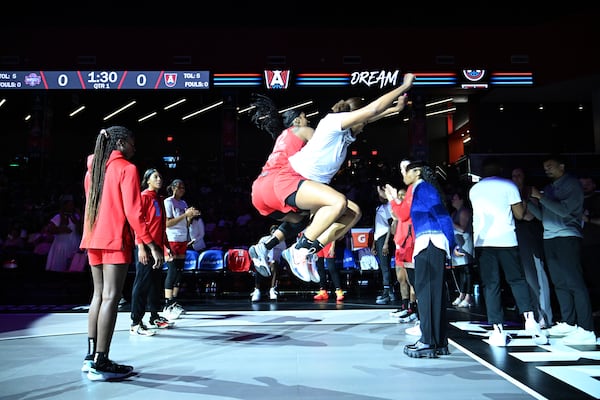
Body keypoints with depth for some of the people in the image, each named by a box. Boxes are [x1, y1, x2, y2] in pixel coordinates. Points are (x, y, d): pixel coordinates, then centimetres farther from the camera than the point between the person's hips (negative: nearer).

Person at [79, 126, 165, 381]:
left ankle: (91, 357, 15)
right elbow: (133, 212, -14)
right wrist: (152, 245, -14)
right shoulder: (127, 168, -6)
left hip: (93, 238, 8)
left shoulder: (93, 168, 17)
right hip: (115, 239, -8)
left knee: (99, 295, 12)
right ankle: (100, 364, -7)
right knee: (111, 297, -7)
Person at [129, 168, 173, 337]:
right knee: (142, 284, -6)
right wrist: (141, 248, -20)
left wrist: (166, 246, 17)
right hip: (146, 247, -8)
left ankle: (155, 317, 25)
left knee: (156, 283, 14)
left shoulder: (159, 199, 18)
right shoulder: (144, 197, -6)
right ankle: (136, 323, -2)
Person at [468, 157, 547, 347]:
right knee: (517, 279, 12)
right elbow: (519, 214, 3)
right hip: (506, 239, -1)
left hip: (483, 241, 1)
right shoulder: (509, 185, 4)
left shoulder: (474, 190, 13)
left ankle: (498, 331, -2)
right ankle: (530, 319, -2)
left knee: (490, 285, 1)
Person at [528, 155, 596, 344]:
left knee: (574, 282, -10)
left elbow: (564, 210, -14)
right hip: (549, 238, 7)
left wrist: (540, 196, -14)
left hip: (567, 237, -7)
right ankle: (568, 322, 16)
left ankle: (586, 330, -9)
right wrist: (529, 201, 6)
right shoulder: (549, 188, 19)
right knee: (559, 282, 8)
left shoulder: (572, 184, -1)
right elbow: (542, 215, 17)